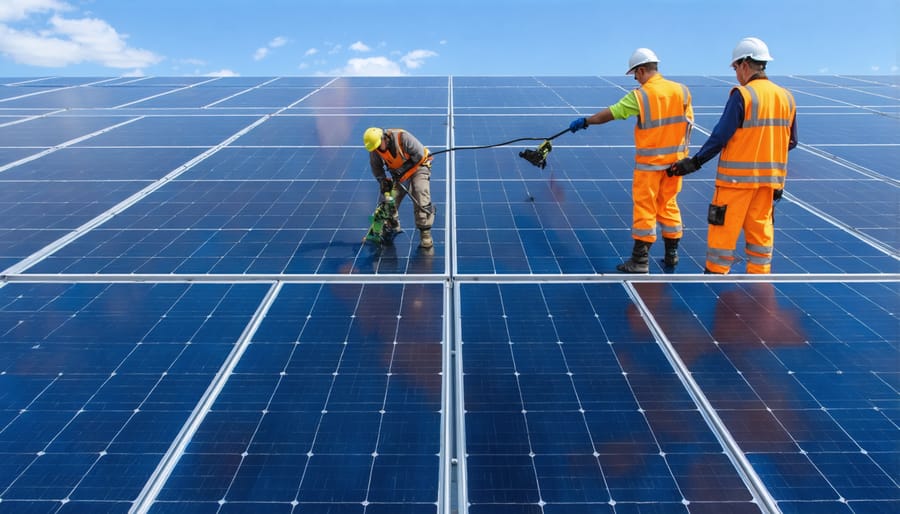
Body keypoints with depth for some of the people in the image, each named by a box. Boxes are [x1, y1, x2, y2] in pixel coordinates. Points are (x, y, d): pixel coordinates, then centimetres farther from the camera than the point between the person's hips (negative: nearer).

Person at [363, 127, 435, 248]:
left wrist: (402, 171, -24)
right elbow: (376, 167, 2)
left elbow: (419, 154, -25)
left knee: (421, 197, -20)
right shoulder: (374, 149, -14)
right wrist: (383, 180, -13)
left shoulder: (402, 137, -30)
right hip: (397, 173, 5)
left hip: (417, 166, -5)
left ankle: (425, 233, -13)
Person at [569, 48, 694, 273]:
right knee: (669, 204, 16)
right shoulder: (682, 91, 0)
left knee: (644, 208, 1)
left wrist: (585, 122, 6)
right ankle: (671, 255, 22)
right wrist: (682, 150, 16)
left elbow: (609, 114, -7)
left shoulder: (639, 96, -14)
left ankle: (640, 261, 5)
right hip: (675, 159, 5)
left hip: (649, 161, -5)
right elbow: (688, 124, 6)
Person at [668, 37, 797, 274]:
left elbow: (721, 136, -15)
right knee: (761, 228, 13)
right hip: (770, 177, 6)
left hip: (737, 176, -6)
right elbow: (791, 141, 11)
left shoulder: (742, 95, -12)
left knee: (723, 228, 2)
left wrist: (695, 162, -8)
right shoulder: (786, 97, 7)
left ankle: (715, 273, 9)